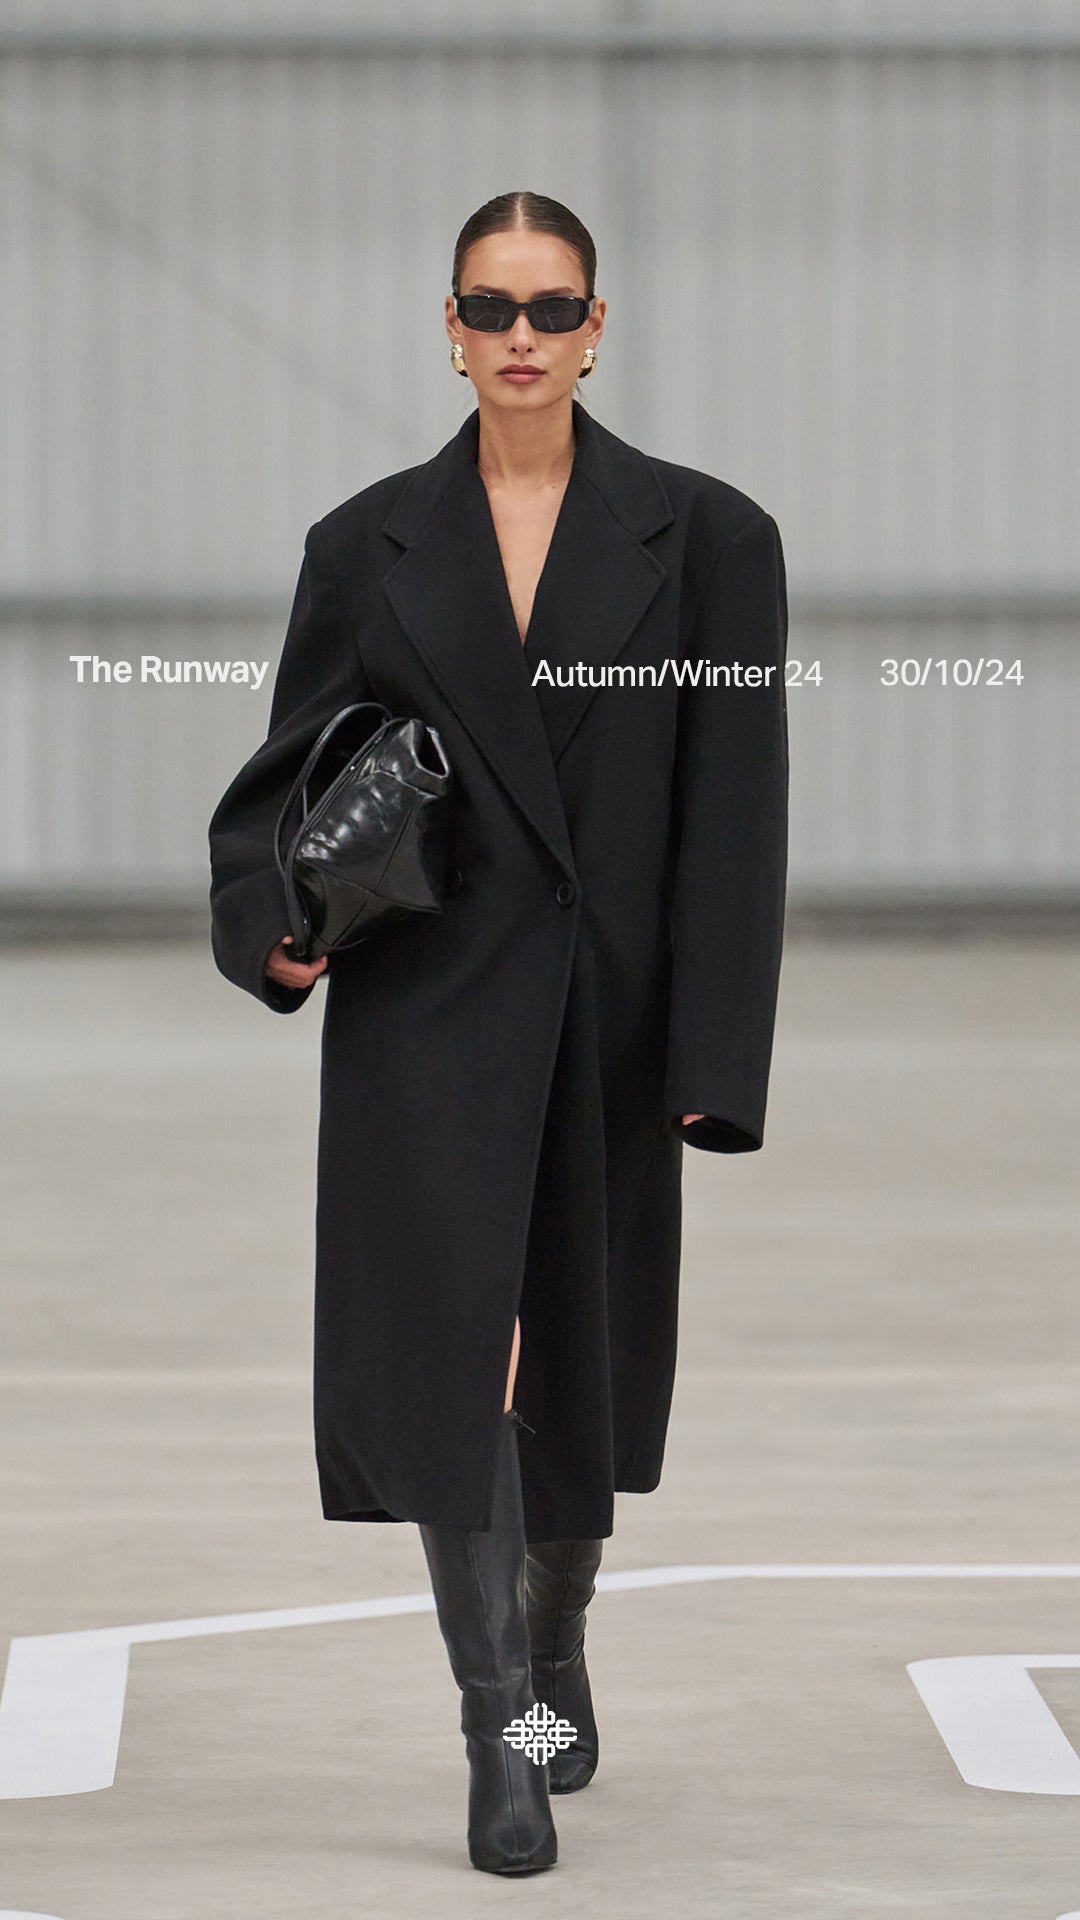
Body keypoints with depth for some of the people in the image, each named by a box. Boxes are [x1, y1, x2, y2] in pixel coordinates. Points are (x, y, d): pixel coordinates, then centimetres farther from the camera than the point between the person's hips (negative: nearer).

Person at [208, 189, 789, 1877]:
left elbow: (734, 813, -4)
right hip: (428, 1017, 0)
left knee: (584, 1358, 13)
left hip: (611, 1020, 0)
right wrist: (274, 928, -11)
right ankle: (505, 1735, -4)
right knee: (446, 1354, -9)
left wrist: (713, 1064, -9)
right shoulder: (369, 546, 3)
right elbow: (288, 773, 10)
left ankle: (555, 1645, 37)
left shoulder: (707, 538, -2)